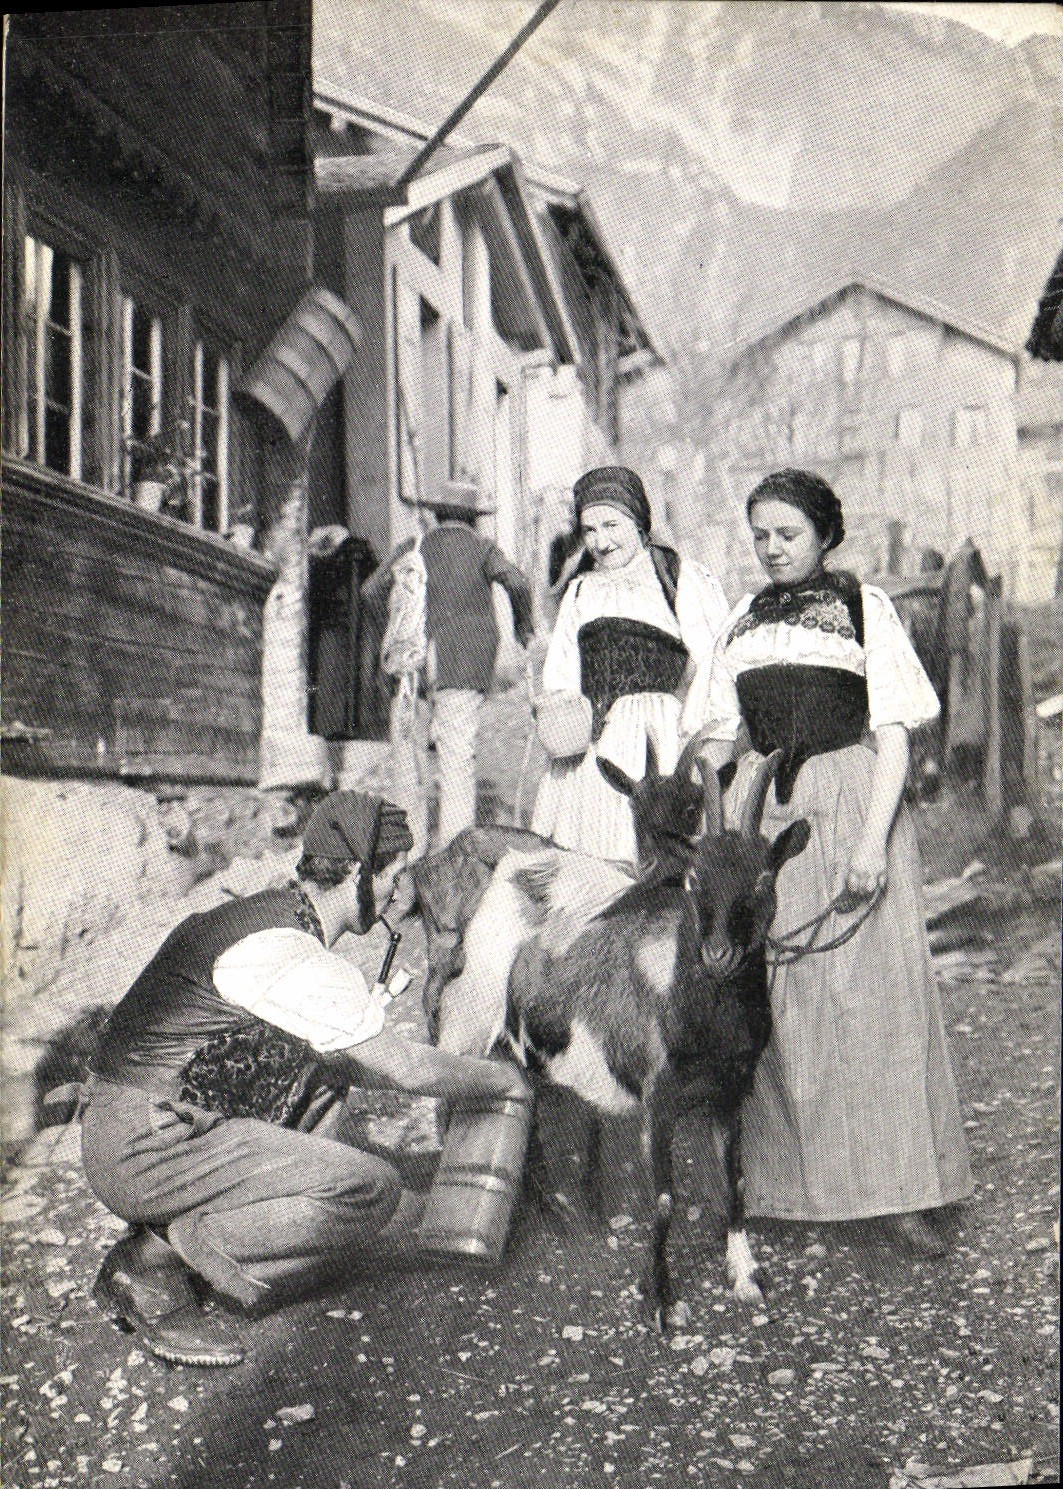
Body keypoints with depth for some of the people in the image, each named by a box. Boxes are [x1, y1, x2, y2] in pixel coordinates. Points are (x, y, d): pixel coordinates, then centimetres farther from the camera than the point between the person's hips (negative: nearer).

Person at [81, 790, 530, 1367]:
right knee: (374, 1191, -15)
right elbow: (408, 1069, -11)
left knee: (329, 1064, 16)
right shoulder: (287, 953, -19)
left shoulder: (270, 915, 11)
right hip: (146, 1150, -10)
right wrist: (503, 1079, 6)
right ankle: (153, 1267, -6)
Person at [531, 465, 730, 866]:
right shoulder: (580, 590, 22)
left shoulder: (683, 579, 4)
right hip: (588, 746, 5)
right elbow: (559, 678, 24)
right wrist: (558, 710, 3)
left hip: (659, 737, -5)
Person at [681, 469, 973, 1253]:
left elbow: (894, 734, -5)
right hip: (768, 813, 4)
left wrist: (873, 841, -15)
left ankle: (897, 1191, 4)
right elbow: (718, 739, 15)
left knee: (874, 985, -5)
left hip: (852, 800, -4)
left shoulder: (864, 606, 2)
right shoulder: (744, 623, 14)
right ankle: (784, 1178, 16)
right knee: (771, 995, 3)